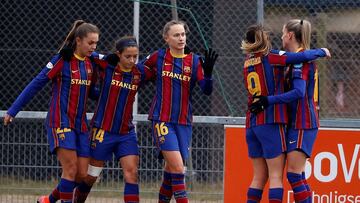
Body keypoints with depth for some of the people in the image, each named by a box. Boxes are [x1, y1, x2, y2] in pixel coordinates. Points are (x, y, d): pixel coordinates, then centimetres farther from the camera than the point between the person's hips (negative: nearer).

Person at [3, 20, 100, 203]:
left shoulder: (90, 64, 8)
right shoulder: (62, 60, -9)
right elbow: (35, 85, -7)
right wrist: (12, 111, -8)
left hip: (80, 124, 6)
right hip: (60, 122, -6)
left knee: (82, 174, 2)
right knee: (71, 169, -17)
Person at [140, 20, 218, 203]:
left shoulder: (194, 61, 3)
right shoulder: (158, 57, 2)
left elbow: (207, 90, -6)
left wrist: (208, 72, -20)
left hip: (184, 122, 3)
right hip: (162, 120, -3)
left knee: (171, 171, 9)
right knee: (177, 167, -15)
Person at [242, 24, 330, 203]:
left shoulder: (248, 61, 13)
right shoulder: (271, 57, -6)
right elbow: (304, 56, -12)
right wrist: (322, 51, 4)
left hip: (252, 124, 6)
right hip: (271, 121, -6)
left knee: (259, 176, 11)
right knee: (276, 176, -7)